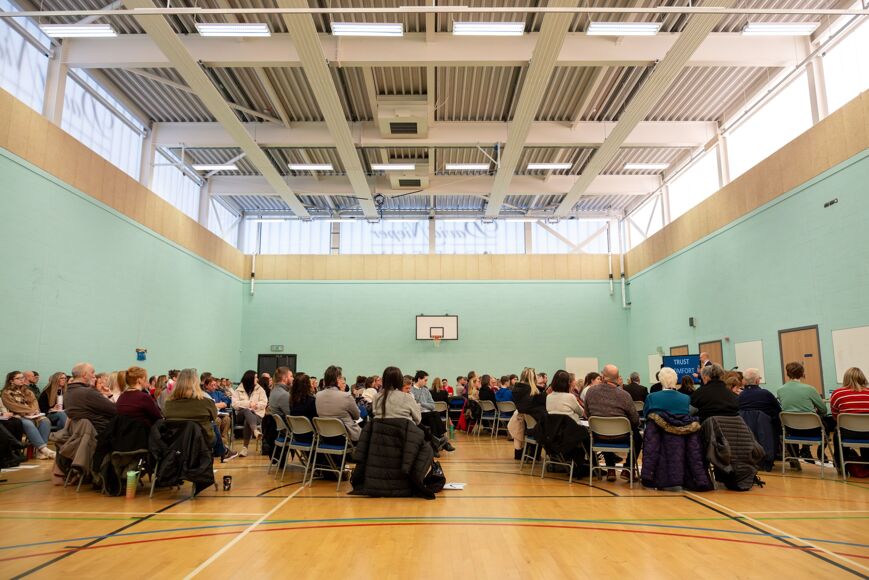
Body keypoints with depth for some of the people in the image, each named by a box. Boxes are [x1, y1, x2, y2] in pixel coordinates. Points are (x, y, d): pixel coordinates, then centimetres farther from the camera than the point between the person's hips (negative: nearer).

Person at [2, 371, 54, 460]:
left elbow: (34, 402, 12)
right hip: (17, 416, -5)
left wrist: (35, 411, -10)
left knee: (45, 421, -27)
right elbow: (15, 407, -8)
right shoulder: (7, 393, 4)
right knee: (28, 424, -38)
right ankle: (44, 449, -44)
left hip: (32, 415, 5)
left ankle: (40, 450, -34)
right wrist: (31, 411, -15)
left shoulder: (27, 391, 22)